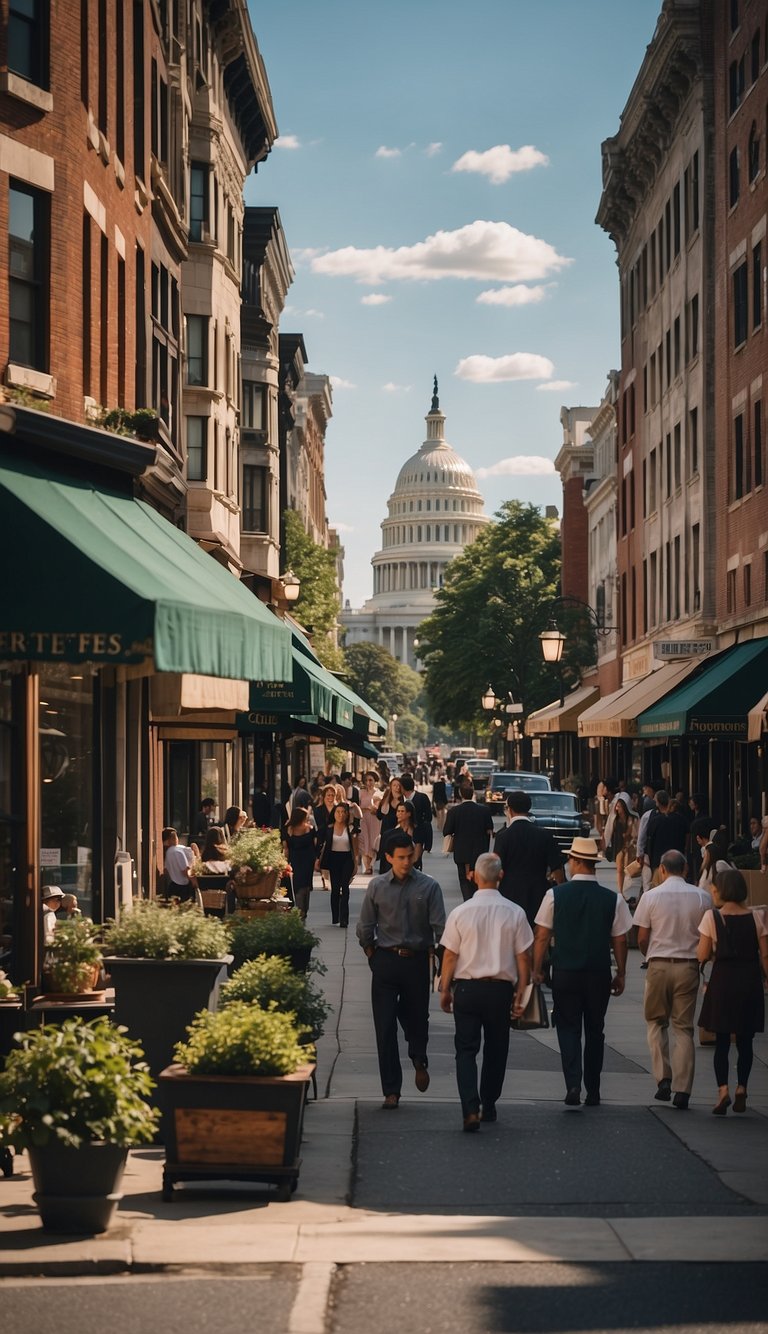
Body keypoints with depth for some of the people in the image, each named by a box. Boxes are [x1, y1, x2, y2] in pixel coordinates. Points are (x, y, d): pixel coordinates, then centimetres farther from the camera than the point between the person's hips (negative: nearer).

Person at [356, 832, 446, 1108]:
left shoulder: (428, 886, -5)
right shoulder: (377, 886, 0)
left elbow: (440, 926, -3)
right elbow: (365, 927, 9)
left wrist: (434, 952, -6)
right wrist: (372, 953, 8)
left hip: (417, 961, -1)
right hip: (385, 961, 1)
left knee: (417, 1018, 13)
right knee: (385, 1026, -1)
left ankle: (419, 1061, 47)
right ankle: (391, 1090, 5)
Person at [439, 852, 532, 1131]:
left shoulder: (461, 912, -7)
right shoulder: (514, 913, -5)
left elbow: (450, 956, -3)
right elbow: (523, 957, -2)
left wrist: (445, 990, 8)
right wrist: (520, 993, 8)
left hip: (467, 988, -1)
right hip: (500, 989, 1)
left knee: (466, 1050, 2)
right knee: (495, 1050, 16)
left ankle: (471, 1109, -14)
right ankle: (489, 1106, 26)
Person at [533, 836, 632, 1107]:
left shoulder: (555, 895, -6)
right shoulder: (612, 899, -3)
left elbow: (542, 935, -3)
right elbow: (619, 940, 1)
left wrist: (537, 969, 7)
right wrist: (621, 974, 12)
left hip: (565, 973, -1)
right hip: (599, 974, 1)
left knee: (568, 1028, 6)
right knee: (594, 1030, 13)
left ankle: (573, 1084, -12)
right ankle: (593, 1092, 17)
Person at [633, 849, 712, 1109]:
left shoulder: (651, 896, -5)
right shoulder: (701, 897, -2)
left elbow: (641, 938, -2)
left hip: (659, 965, -1)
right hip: (688, 967, 1)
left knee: (656, 1022, 16)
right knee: (684, 1027, 7)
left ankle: (663, 1079, 3)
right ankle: (682, 1090, 2)